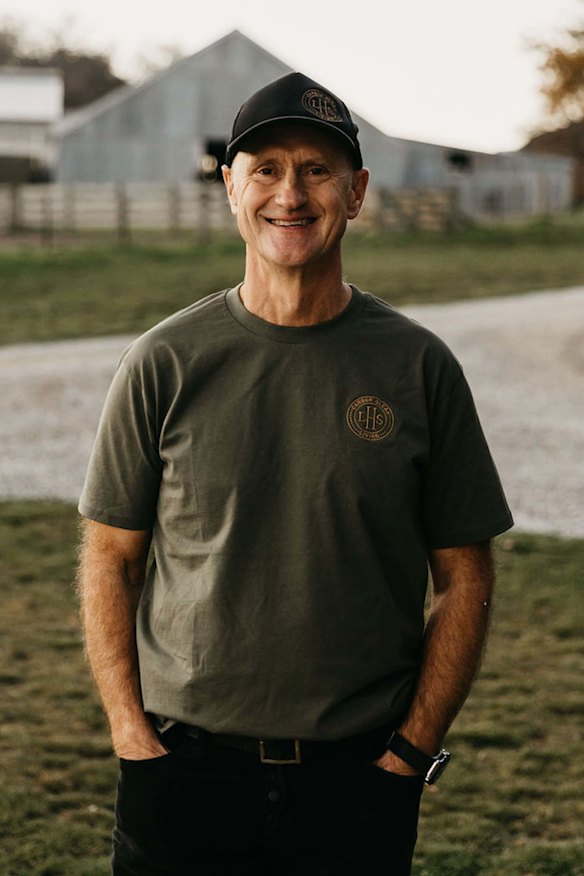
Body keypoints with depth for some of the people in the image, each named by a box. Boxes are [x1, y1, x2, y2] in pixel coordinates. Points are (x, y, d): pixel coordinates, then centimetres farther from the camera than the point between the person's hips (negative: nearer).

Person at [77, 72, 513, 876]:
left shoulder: (419, 366, 1)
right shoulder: (165, 364, 1)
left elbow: (464, 577, 5)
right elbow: (110, 560, 6)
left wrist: (413, 748, -2)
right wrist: (131, 733, -3)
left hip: (361, 779, 0)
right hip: (183, 770, 0)